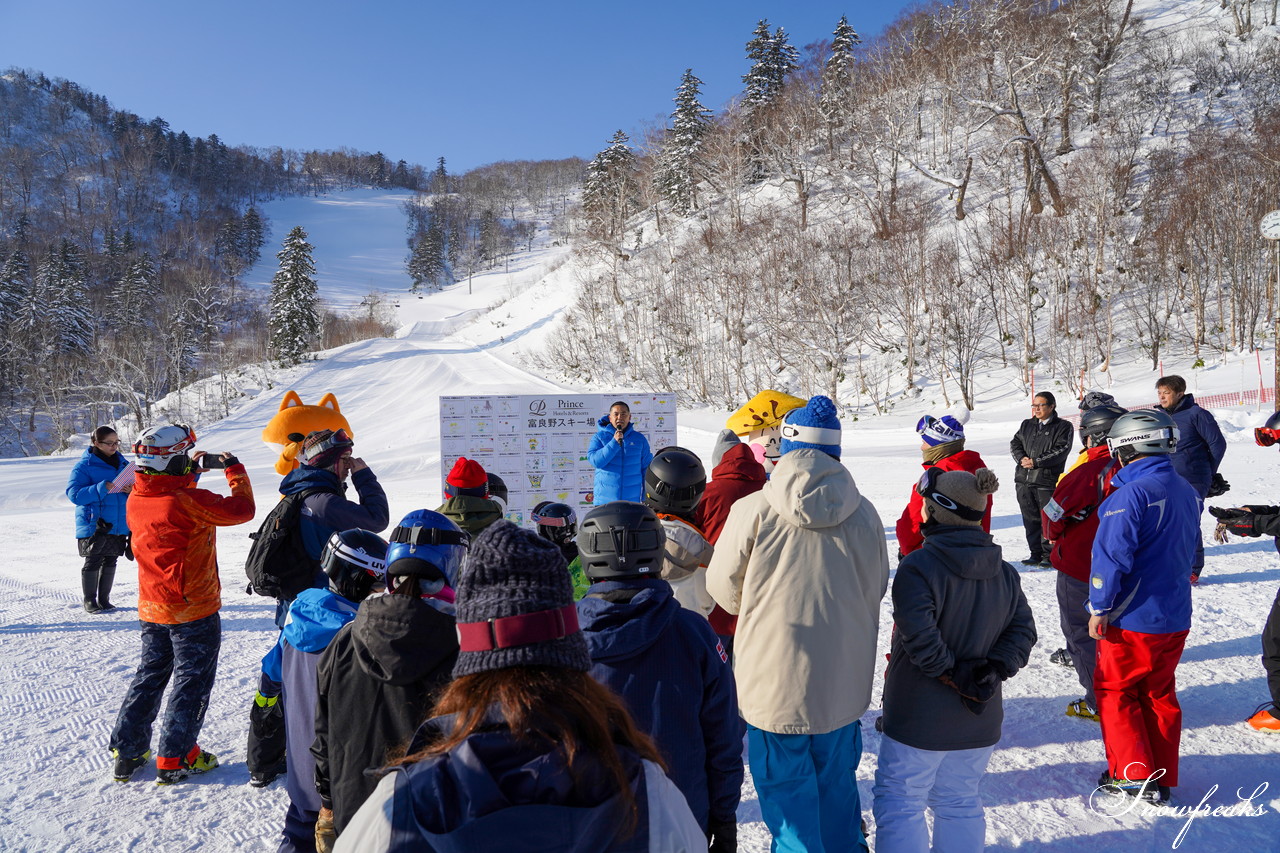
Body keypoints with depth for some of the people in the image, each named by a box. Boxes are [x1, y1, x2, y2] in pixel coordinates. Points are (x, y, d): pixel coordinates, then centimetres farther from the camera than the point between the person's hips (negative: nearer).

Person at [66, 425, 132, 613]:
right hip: (94, 525, -5)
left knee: (110, 561, 11)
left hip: (119, 525, 5)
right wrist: (103, 488, -26)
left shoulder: (122, 463, 9)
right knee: (93, 562, 2)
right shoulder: (84, 466, -7)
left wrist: (131, 490, -10)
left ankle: (104, 599, 22)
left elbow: (134, 486, 15)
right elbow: (74, 494, -15)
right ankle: (89, 601, 16)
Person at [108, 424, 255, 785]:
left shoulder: (135, 501, -2)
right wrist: (234, 469, -4)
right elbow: (242, 509, -17)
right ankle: (175, 759, 12)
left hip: (151, 610, 7)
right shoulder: (190, 501, -24)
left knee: (149, 676, 21)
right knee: (192, 682, 7)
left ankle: (127, 752, 26)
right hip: (194, 610, -7)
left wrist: (190, 470, 15)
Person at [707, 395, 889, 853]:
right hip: (844, 681, 4)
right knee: (837, 780, 24)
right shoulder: (864, 514, -6)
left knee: (787, 789, 14)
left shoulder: (753, 511, -17)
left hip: (775, 682, -4)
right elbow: (877, 589, 7)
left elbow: (723, 587, -5)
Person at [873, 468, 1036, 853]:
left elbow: (920, 637, -27)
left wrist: (953, 674, -14)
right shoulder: (1004, 572, 3)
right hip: (979, 720, 6)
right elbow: (1022, 631, 2)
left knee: (900, 804, 6)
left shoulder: (919, 566, -18)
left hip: (920, 718, -6)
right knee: (960, 802, 20)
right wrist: (993, 671, -7)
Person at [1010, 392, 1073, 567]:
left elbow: (1061, 451, -9)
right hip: (1024, 480, 5)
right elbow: (1015, 443, 13)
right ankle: (1035, 553, 18)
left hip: (1047, 481, -5)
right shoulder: (1027, 425, 17)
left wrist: (1036, 462, -16)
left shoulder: (1063, 426, 0)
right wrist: (1021, 458, -8)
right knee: (1030, 519, 9)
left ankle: (1049, 555, 9)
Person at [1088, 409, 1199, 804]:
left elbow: (1112, 556, -22)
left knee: (1114, 690, 9)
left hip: (1134, 619, -8)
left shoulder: (1131, 494, -21)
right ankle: (1161, 779, 23)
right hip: (1176, 617, 8)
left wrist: (1099, 607, -14)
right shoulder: (1187, 492, 6)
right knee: (1160, 694, 17)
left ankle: (1134, 774, 10)